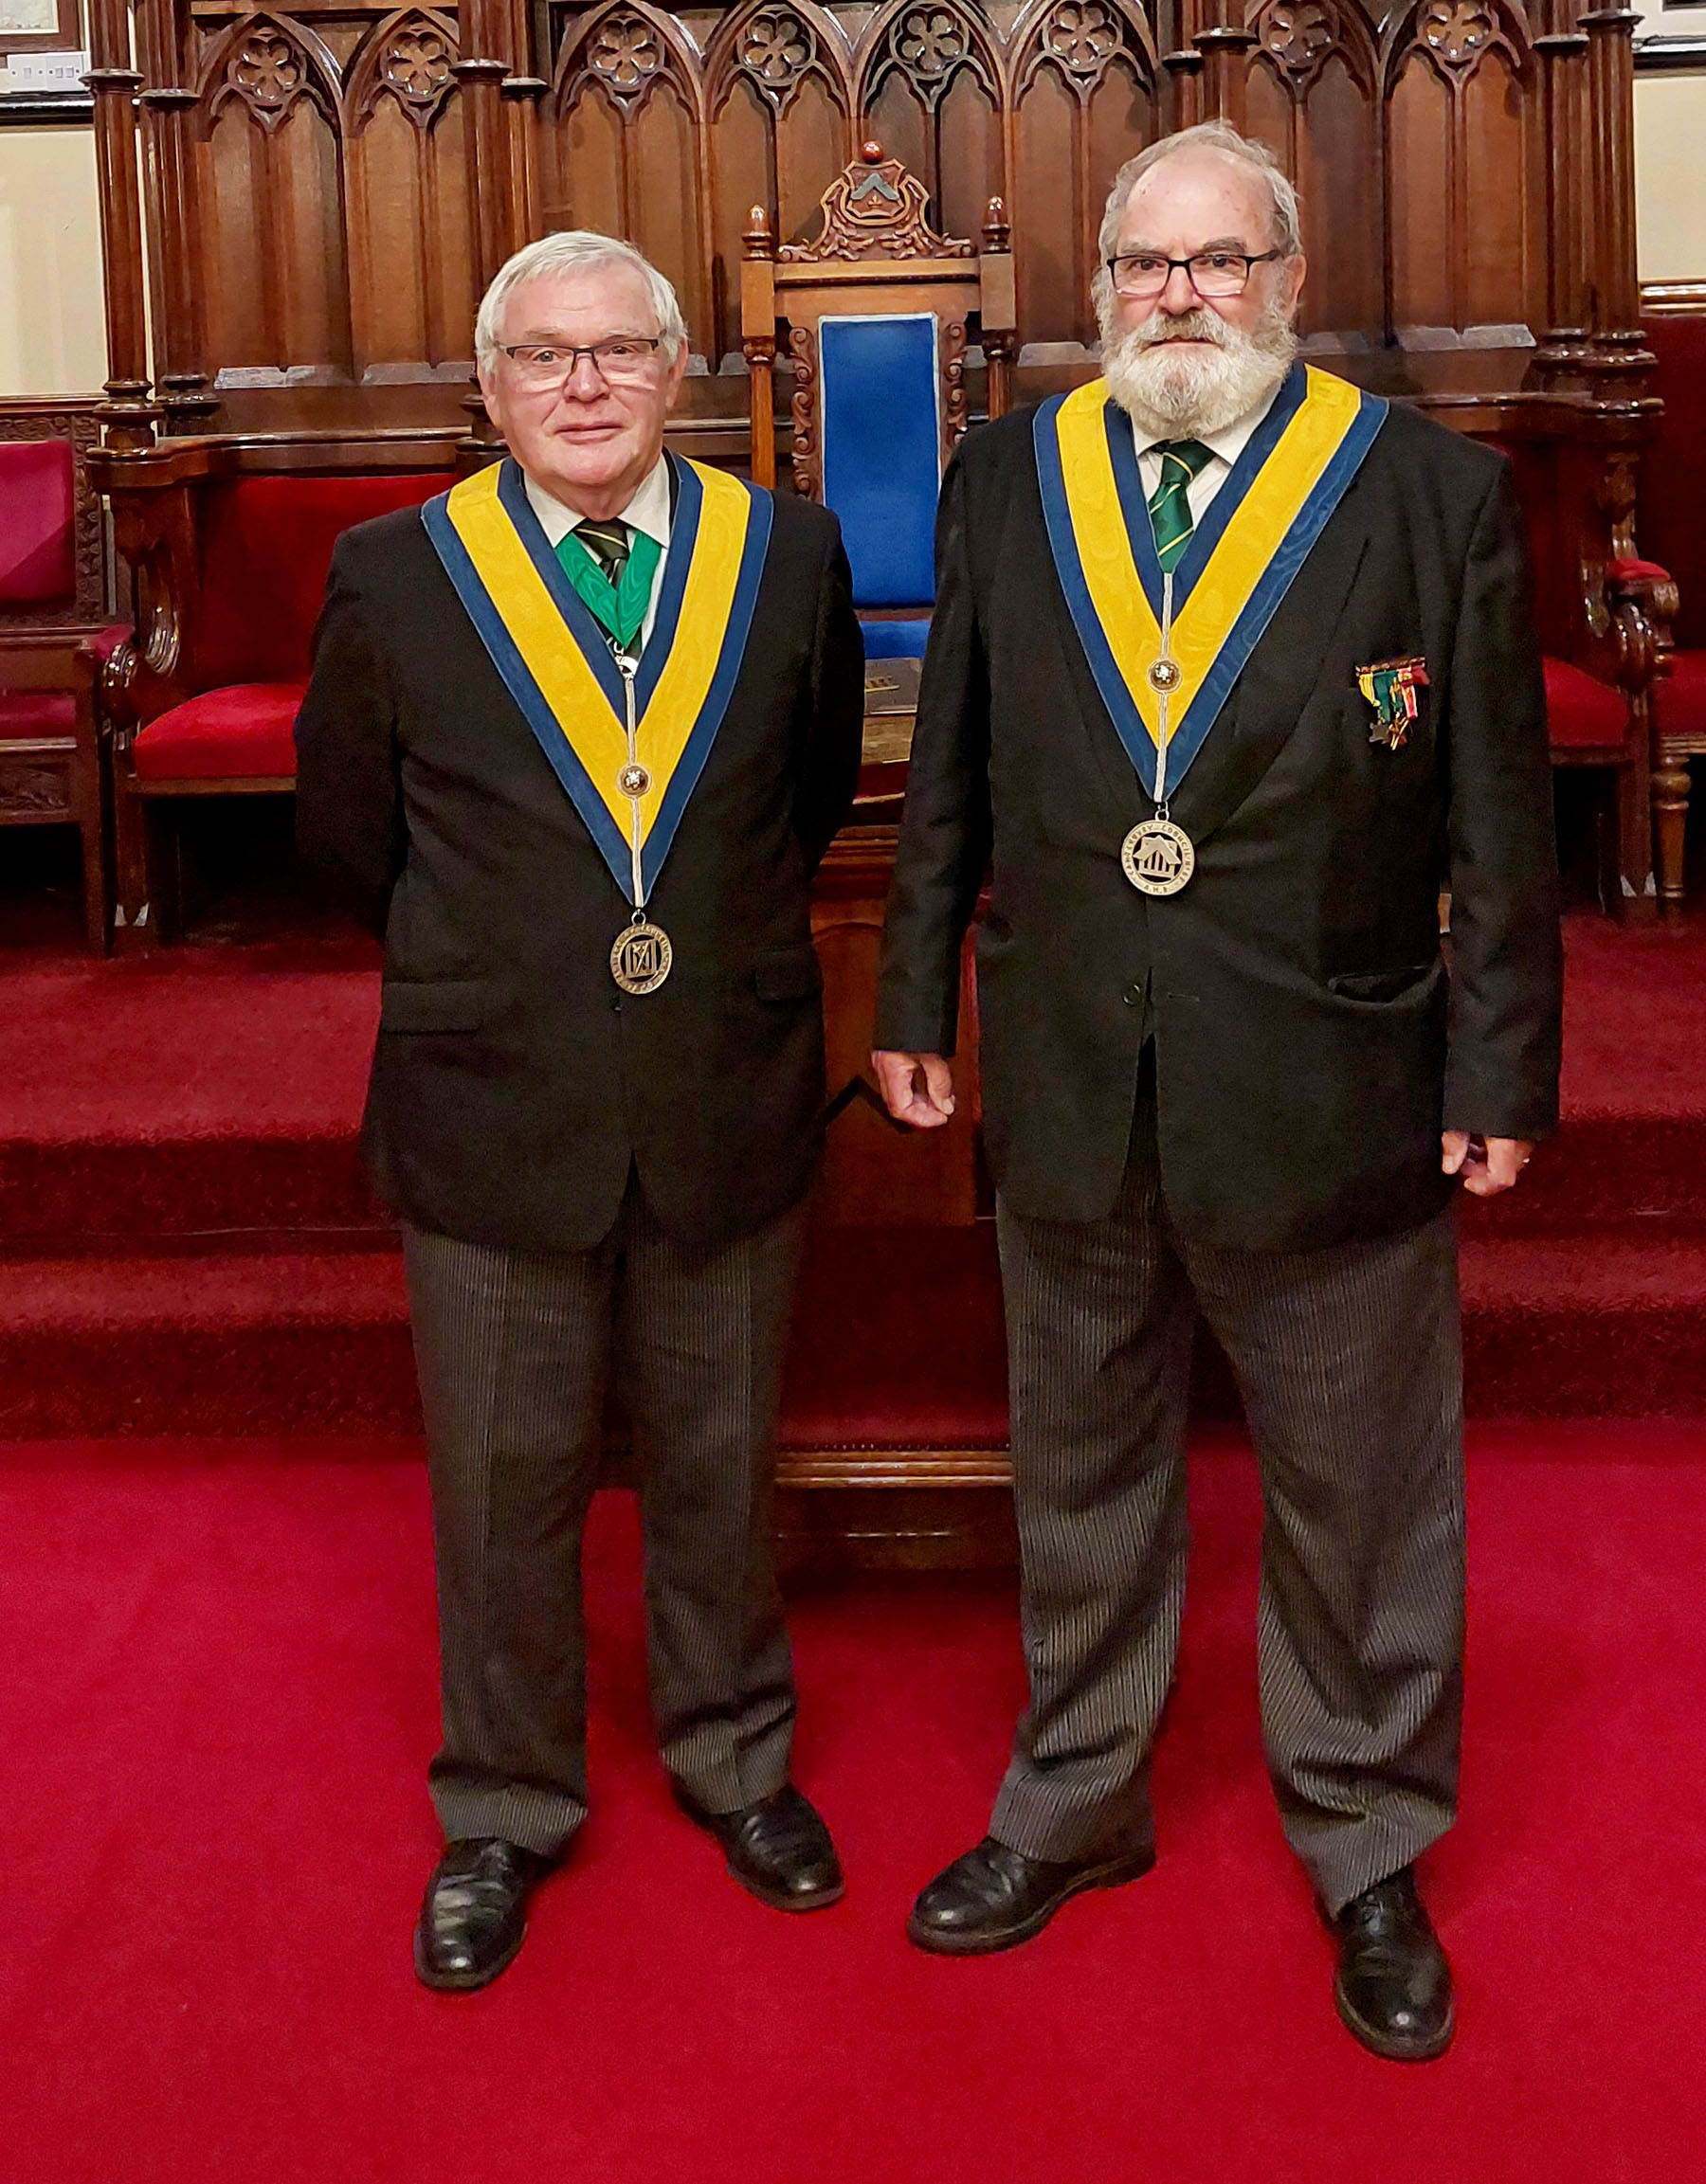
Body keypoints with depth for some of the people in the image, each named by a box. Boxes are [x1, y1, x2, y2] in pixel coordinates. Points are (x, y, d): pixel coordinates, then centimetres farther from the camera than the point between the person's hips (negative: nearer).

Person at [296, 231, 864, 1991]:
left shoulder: (787, 555, -1)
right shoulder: (393, 577, -5)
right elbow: (347, 829, 7)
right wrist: (490, 963, 10)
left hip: (729, 1101, 1)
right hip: (493, 1114, -1)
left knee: (719, 1464, 17)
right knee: (503, 1487, 11)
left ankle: (734, 1758, 39)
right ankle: (503, 1813, 32)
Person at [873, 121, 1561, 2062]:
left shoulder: (1433, 494, -6)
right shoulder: (1006, 483, 3)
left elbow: (1497, 815, -4)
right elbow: (949, 777, 9)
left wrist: (1502, 1069, -5)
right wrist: (919, 1004, 8)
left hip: (1335, 1100, -2)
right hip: (1068, 1094, 3)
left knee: (1357, 1500, 12)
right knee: (1080, 1482, 19)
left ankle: (1369, 1850, 34)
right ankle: (1075, 1804, 40)